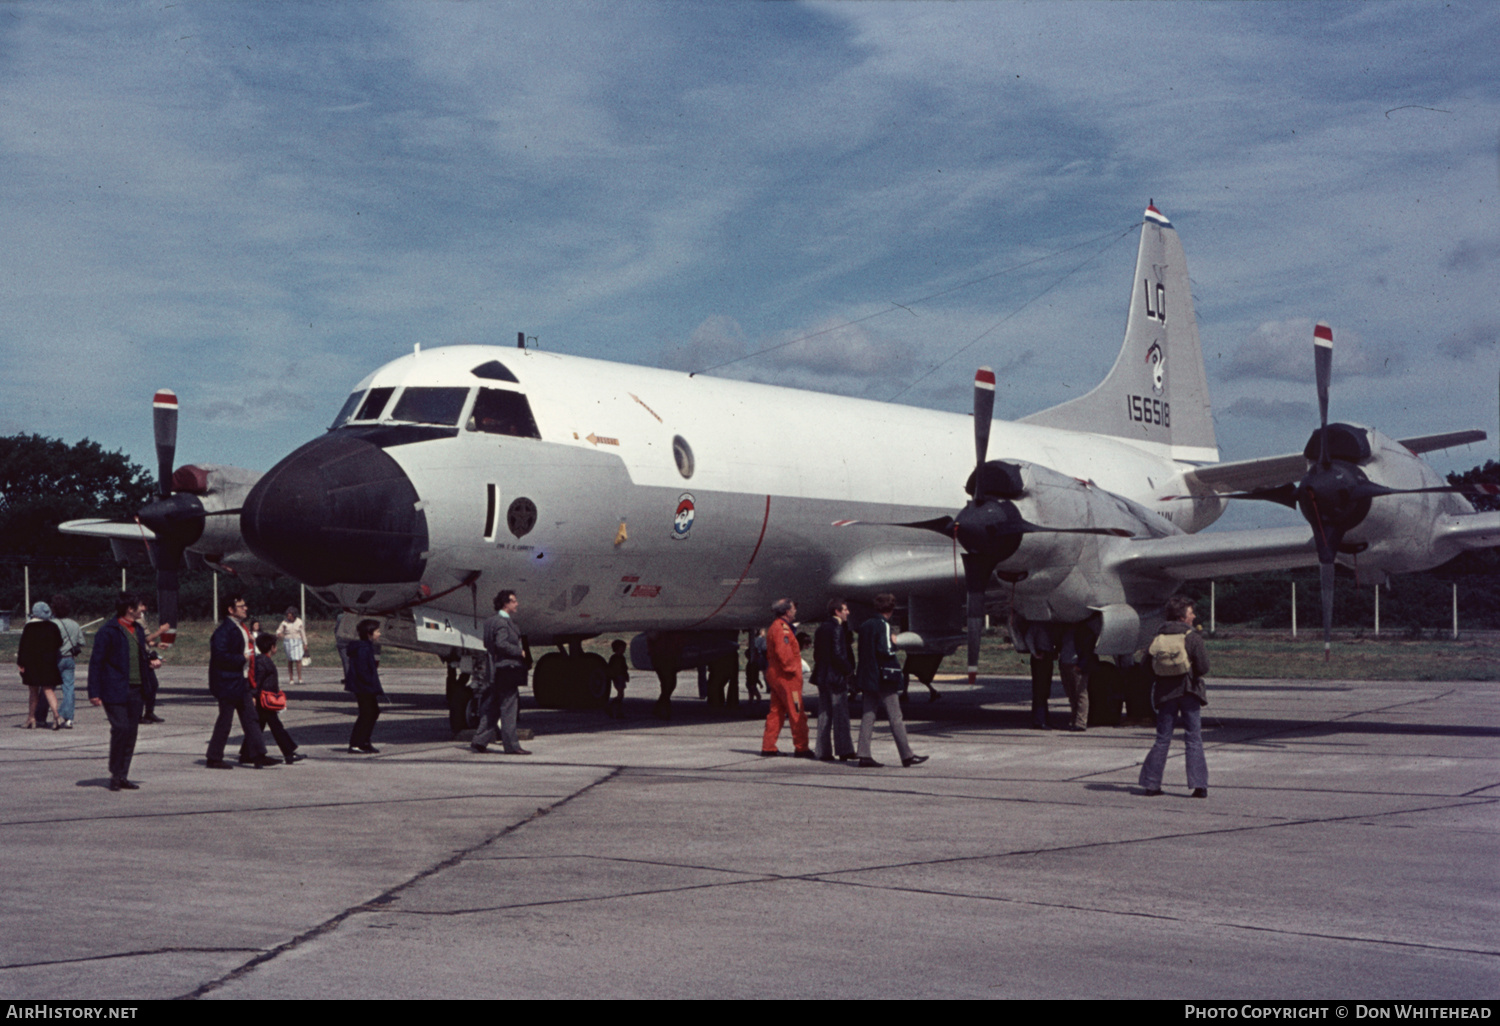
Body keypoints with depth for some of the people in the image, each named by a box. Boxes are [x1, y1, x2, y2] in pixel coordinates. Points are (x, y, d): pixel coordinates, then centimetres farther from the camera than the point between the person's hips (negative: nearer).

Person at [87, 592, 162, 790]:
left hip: (136, 690, 7)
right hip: (115, 690, -7)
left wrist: (152, 660, 4)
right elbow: (96, 662, -9)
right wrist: (94, 692, -14)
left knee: (131, 731, 7)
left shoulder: (138, 629, 15)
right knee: (120, 728, -13)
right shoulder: (108, 632, -8)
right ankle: (115, 774, 1)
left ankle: (123, 776, 14)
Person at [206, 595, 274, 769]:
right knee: (225, 721, -1)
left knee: (251, 719, 5)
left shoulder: (242, 629, 15)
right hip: (228, 684, -9)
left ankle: (258, 756, 5)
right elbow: (220, 656, -24)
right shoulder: (224, 631, -15)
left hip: (242, 683, 9)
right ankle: (214, 759, 9)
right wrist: (242, 658, -19)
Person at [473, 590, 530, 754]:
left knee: (492, 708, 13)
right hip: (507, 669, -10)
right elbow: (501, 644, -26)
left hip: (498, 672, 10)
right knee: (508, 707, -5)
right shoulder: (502, 622, -15)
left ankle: (480, 741, 15)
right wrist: (520, 652, -15)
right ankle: (511, 745, -2)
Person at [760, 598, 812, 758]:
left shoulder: (773, 627, 19)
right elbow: (783, 652, -23)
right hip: (786, 677, -10)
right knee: (797, 713, -6)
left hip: (775, 675, 10)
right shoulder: (782, 628, -14)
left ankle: (768, 746, 10)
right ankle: (801, 748, -4)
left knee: (776, 712, 11)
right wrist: (791, 669, -17)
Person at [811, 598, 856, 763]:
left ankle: (823, 752, 9)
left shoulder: (821, 627, 11)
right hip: (836, 677, -8)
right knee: (840, 715, -2)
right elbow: (838, 654, -19)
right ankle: (843, 750, 1)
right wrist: (849, 670, -7)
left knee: (824, 715, 9)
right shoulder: (837, 628, -14)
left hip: (822, 676, 8)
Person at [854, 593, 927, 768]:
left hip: (867, 677, 8)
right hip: (883, 679, -8)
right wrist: (894, 645, -3)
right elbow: (885, 650, -21)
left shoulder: (865, 625, 12)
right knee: (895, 718, -3)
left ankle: (864, 756, 4)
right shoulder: (883, 625, -13)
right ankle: (907, 755, 1)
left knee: (868, 716, 7)